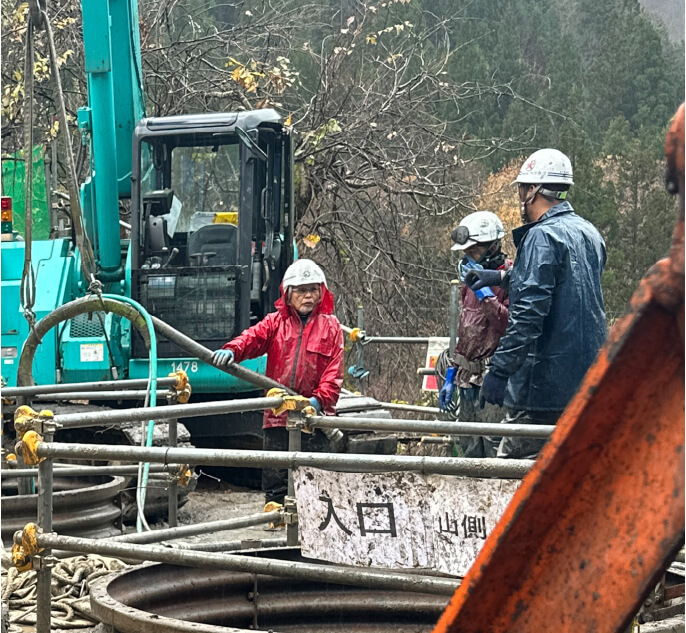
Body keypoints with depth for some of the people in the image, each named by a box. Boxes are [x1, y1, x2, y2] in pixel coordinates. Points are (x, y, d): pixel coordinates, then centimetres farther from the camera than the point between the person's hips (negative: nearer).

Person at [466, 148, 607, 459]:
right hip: (590, 378, 9)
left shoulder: (543, 236, -13)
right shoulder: (589, 233, 14)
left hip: (547, 383, -9)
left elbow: (529, 312, -21)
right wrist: (504, 277, 36)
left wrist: (499, 369, -21)